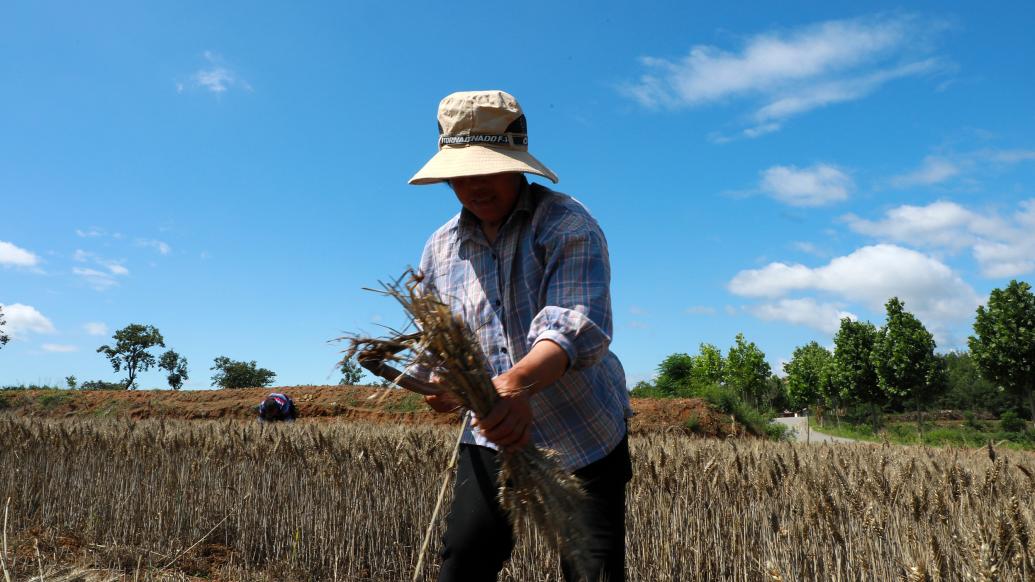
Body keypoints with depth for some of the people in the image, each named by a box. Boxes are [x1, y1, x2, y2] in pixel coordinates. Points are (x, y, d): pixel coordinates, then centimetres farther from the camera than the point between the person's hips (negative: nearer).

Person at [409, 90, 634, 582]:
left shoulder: (566, 223, -13)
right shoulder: (442, 247, 4)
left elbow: (578, 325, -28)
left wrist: (518, 381, -47)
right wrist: (441, 379, -11)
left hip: (583, 435, -4)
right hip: (492, 437, 4)